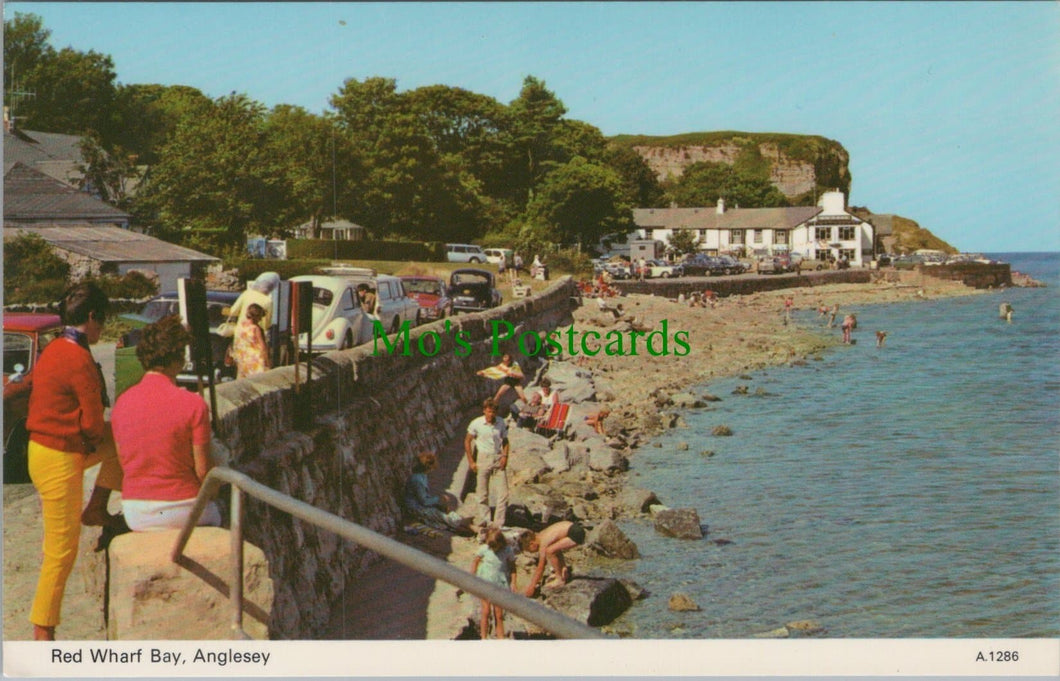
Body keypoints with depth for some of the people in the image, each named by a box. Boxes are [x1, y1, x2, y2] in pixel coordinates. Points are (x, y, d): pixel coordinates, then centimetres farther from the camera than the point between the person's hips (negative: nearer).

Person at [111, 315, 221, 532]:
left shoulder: (122, 403, -2)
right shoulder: (193, 404, -17)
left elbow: (123, 462, 7)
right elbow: (203, 470, -13)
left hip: (134, 514, 4)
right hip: (180, 511, -4)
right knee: (214, 514, 29)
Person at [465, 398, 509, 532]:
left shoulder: (501, 423, 0)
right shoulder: (476, 423, -7)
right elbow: (467, 441, 2)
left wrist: (505, 456, -5)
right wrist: (471, 461, -2)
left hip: (498, 459, 2)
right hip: (483, 459, -2)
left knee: (503, 493, -3)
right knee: (482, 494, 4)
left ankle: (499, 524, 5)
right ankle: (483, 523, 15)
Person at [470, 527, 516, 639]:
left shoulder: (507, 550, -8)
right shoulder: (484, 549, -8)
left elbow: (512, 566, 2)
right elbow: (475, 561, 5)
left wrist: (513, 582, -3)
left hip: (500, 584, 0)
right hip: (485, 582, 0)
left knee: (499, 614, 4)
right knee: (486, 612, -1)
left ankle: (501, 637, 11)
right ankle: (483, 637, 8)